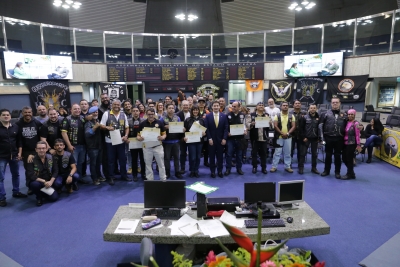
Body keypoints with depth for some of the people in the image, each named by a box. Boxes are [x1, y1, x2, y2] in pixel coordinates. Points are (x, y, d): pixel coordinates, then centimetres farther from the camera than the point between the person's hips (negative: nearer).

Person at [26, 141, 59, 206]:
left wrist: (51, 181, -19)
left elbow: (55, 171, -3)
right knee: (35, 184, -37)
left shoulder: (51, 157, 0)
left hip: (49, 182, 3)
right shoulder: (31, 160, -11)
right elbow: (30, 176, -18)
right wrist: (44, 181, -25)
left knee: (57, 185, -25)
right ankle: (39, 197, -2)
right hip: (37, 181, -3)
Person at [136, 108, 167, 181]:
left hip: (158, 146, -1)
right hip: (147, 147, 1)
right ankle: (149, 180, 22)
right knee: (148, 165, 10)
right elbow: (138, 135, 4)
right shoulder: (143, 123, 2)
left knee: (161, 164, 5)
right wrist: (139, 138, -19)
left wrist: (162, 137, -20)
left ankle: (163, 179, 15)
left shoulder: (159, 122, 0)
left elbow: (164, 134, 3)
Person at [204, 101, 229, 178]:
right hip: (211, 139, -1)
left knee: (220, 156, 8)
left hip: (221, 139, 1)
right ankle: (212, 171, 17)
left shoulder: (224, 116, 2)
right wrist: (209, 138, -10)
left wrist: (224, 138, -8)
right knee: (212, 156, 7)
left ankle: (220, 171, 19)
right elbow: (206, 128, -3)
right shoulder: (208, 116, -1)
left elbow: (226, 128, 0)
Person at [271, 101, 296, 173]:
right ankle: (274, 166, 7)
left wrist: (288, 133, -13)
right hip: (279, 137, -2)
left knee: (287, 152, 8)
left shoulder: (291, 116, 6)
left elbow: (293, 126, 1)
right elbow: (275, 126, -6)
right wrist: (282, 133, -13)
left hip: (288, 137, 2)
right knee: (277, 152, 0)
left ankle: (287, 167, 18)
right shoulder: (277, 115, 0)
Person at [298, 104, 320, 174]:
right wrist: (303, 137, -10)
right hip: (306, 138, -3)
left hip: (315, 139, 3)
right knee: (303, 153, -1)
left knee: (314, 154, 11)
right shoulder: (305, 117, -4)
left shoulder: (318, 117, 3)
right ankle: (301, 168, 7)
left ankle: (314, 168, 22)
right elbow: (300, 128, -6)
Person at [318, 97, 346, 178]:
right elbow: (320, 125, -1)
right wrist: (322, 137, -5)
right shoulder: (326, 114, 0)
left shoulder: (343, 114, 6)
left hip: (339, 139, 1)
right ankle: (326, 170, 21)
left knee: (338, 156, 7)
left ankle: (337, 172, 18)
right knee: (328, 155, 9)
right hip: (329, 138, -1)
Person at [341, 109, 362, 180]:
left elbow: (357, 135, -13)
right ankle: (351, 173, 28)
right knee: (344, 158, 11)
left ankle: (349, 174, 18)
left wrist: (358, 145, -14)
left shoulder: (356, 123, -10)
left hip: (352, 144, -7)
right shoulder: (346, 122, 8)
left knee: (349, 159, 1)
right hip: (345, 143, 7)